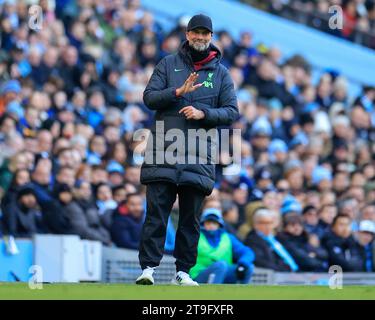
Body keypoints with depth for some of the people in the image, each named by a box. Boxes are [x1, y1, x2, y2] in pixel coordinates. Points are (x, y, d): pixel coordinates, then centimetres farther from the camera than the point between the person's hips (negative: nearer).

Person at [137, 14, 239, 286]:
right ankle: (148, 267, -8)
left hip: (199, 156, 1)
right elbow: (149, 97, 1)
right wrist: (178, 92, -15)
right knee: (156, 212, -7)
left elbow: (232, 112, 6)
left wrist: (203, 113, -11)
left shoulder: (221, 73, 11)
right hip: (163, 150, -1)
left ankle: (184, 271, 10)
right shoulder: (169, 64, 10)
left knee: (191, 218, 4)